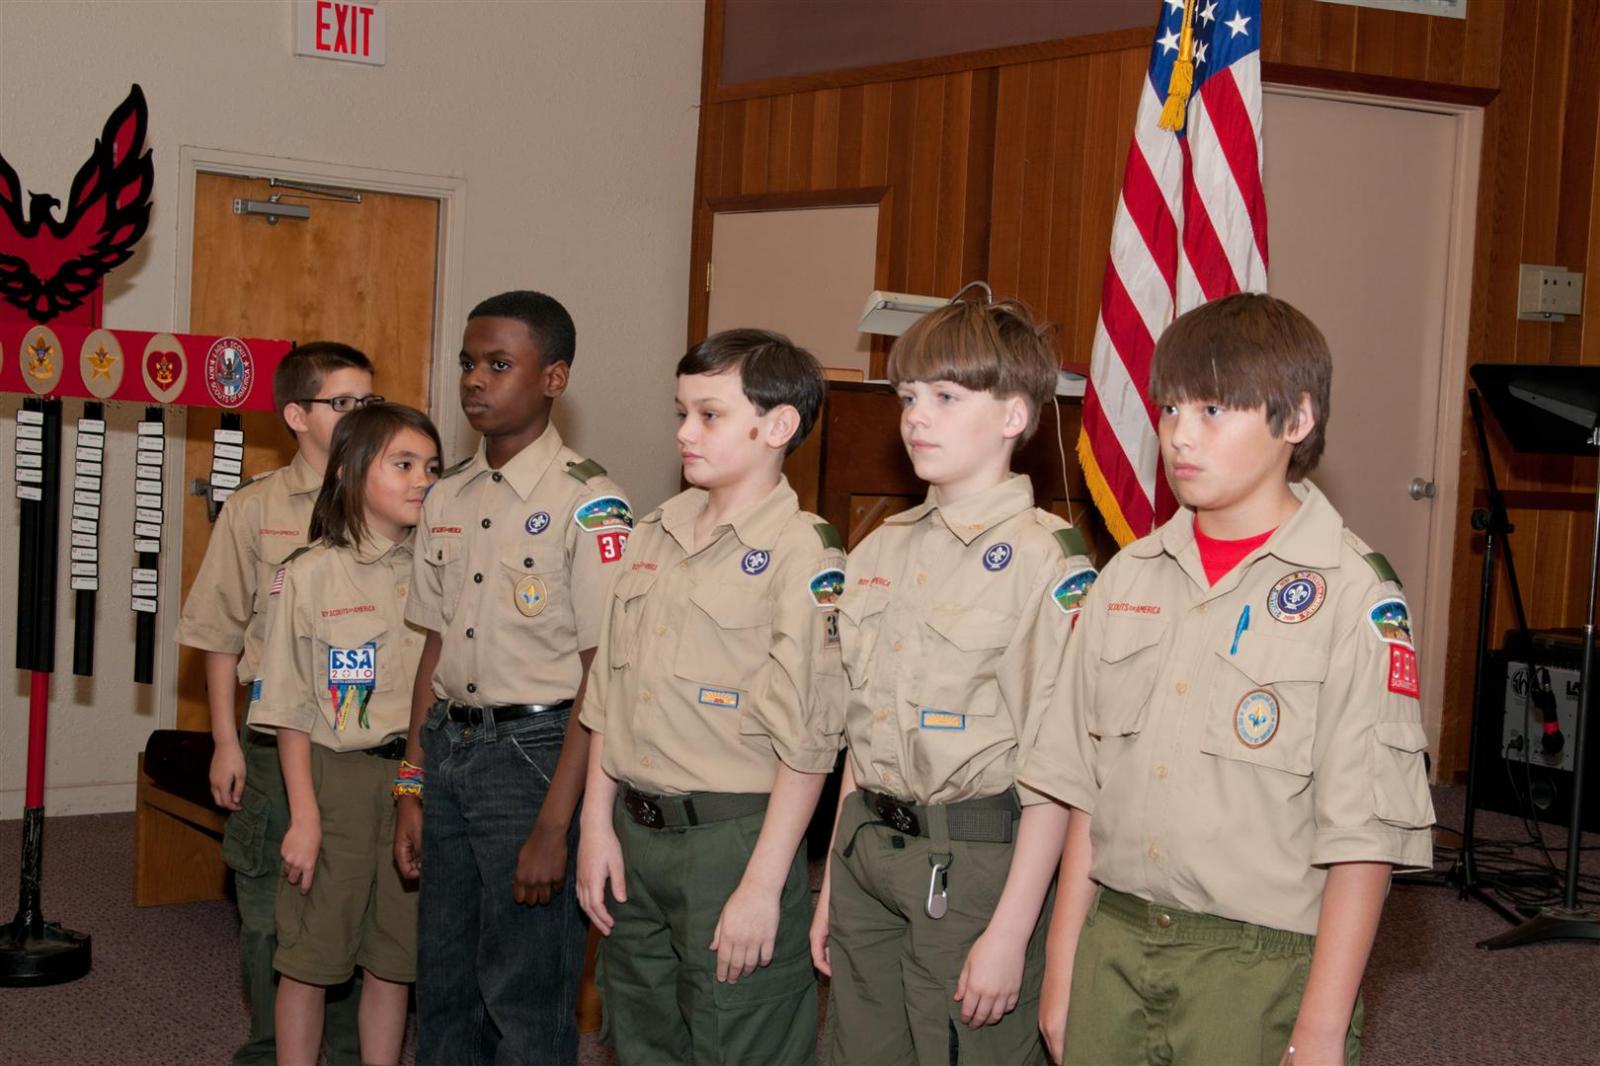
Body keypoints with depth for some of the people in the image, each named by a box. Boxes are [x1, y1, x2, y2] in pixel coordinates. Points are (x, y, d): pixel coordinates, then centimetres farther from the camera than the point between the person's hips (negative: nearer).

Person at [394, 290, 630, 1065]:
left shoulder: (586, 502, -11)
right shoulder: (447, 498, 10)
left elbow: (603, 675, -13)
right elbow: (436, 647, 14)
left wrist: (554, 825, -17)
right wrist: (413, 787, 10)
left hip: (533, 751, -6)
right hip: (449, 749, 6)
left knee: (526, 999, 0)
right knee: (443, 983, 14)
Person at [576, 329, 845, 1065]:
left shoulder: (802, 555, -13)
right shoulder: (656, 534, 9)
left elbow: (805, 743, -15)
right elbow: (608, 693, 13)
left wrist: (762, 885, -16)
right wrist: (598, 826, 9)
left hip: (733, 838, -7)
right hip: (633, 836, 7)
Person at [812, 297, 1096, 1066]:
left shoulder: (1045, 562, -12)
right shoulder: (883, 549, 11)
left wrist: (1010, 931, -16)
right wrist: (833, 884, 15)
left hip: (974, 861, -6)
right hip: (867, 850, 7)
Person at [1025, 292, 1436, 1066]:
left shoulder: (1353, 598, -9)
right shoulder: (1128, 578, 7)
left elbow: (1362, 840, -10)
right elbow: (1087, 797, 10)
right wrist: (1062, 971, 8)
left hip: (1258, 972, -4)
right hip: (1116, 950, 4)